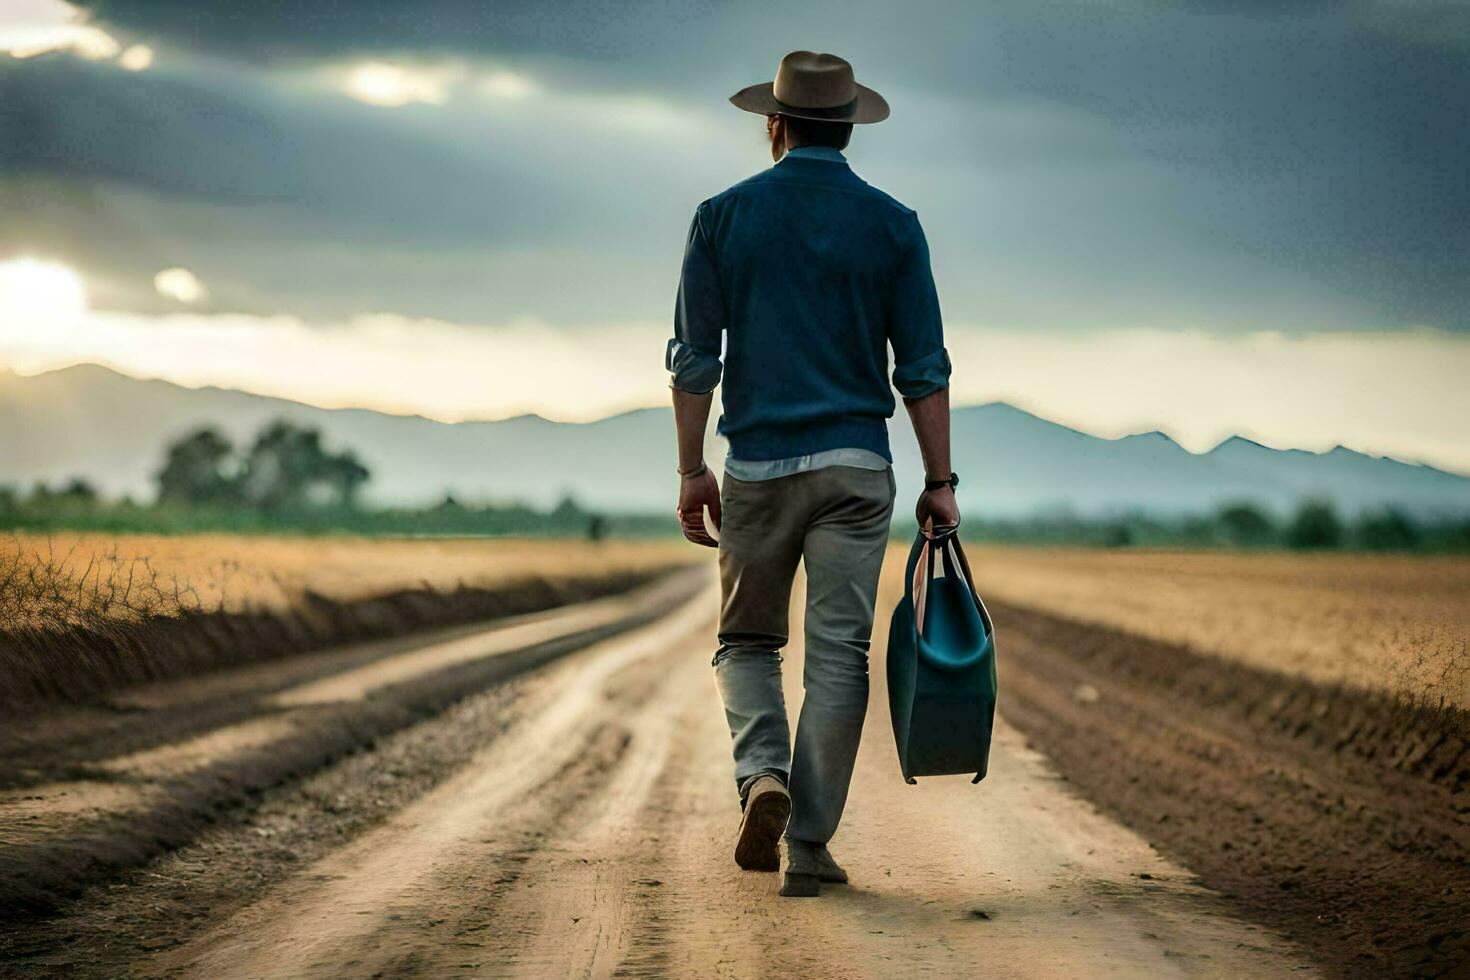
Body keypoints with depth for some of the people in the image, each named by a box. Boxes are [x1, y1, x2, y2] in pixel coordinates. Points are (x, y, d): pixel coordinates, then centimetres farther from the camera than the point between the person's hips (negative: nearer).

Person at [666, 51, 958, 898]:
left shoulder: (724, 217, 1)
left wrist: (691, 470, 5)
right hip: (856, 463, 0)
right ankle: (808, 845, 0)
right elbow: (925, 367, -1)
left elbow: (695, 356, -1)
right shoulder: (893, 226, 2)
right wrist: (940, 480, 4)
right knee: (838, 653, 2)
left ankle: (763, 776, -10)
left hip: (758, 465, 0)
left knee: (748, 639, 15)